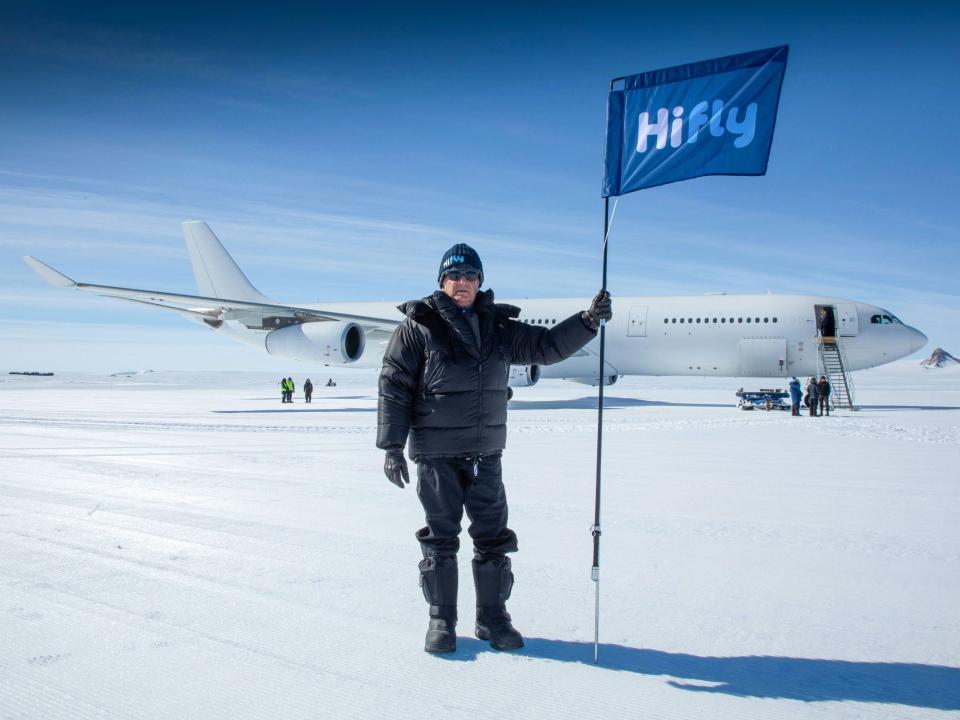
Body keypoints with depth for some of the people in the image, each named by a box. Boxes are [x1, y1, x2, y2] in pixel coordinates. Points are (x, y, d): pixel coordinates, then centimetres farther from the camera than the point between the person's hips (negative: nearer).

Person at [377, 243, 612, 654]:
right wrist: (392, 446, -10)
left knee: (493, 536, 8)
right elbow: (393, 385, -6)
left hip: (485, 454, 4)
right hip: (435, 454, -3)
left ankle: (493, 617, 24)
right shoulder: (418, 326, -5)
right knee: (440, 538, 6)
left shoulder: (498, 328, 7)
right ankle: (441, 621, 21)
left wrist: (587, 321, -6)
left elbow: (546, 346, 8)